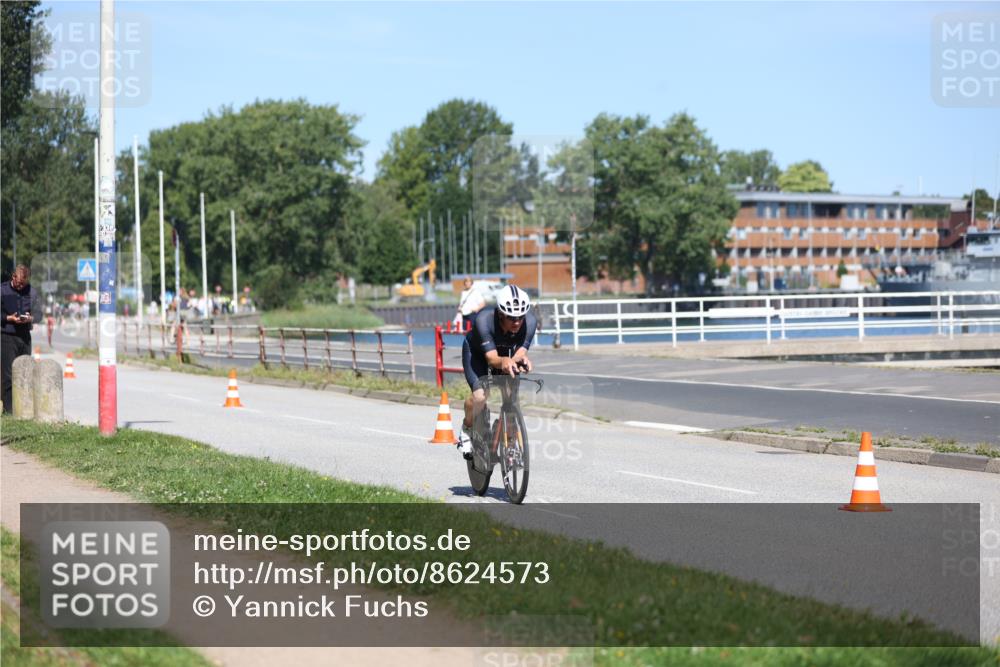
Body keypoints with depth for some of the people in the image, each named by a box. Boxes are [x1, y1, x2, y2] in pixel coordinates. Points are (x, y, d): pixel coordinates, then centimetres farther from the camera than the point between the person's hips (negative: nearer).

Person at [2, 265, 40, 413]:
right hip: (7, 335, -4)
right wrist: (9, 318, -16)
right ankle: (9, 408, -6)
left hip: (25, 336, 4)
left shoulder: (31, 291, 8)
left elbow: (38, 312, 12)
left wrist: (31, 318, -9)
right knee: (8, 374, -7)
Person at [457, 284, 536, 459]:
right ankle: (467, 428, 9)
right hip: (476, 351, -3)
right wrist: (503, 362, -66)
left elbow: (520, 352, -33)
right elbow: (492, 358, -43)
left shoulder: (530, 321, -33)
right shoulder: (484, 320, -41)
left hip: (507, 353, 3)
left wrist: (522, 359, -57)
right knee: (480, 396, -22)